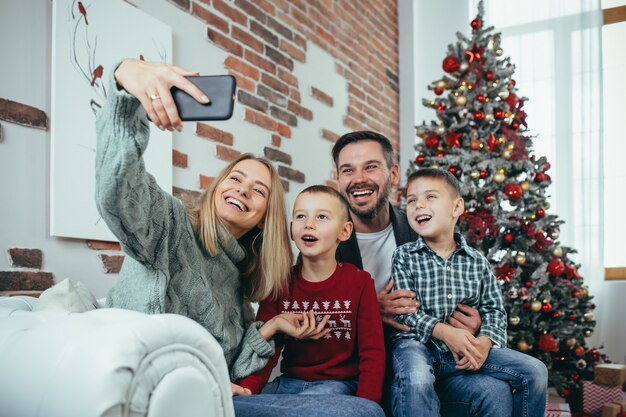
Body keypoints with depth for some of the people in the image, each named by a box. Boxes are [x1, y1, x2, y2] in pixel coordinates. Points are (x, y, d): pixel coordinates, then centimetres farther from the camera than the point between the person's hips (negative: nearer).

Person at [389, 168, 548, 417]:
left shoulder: (478, 262, 11)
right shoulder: (404, 257, 3)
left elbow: (494, 309, 11)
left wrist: (485, 341, -11)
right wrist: (446, 332, -19)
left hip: (467, 349, 4)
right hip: (418, 344, -3)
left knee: (535, 371, -6)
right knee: (416, 380, -38)